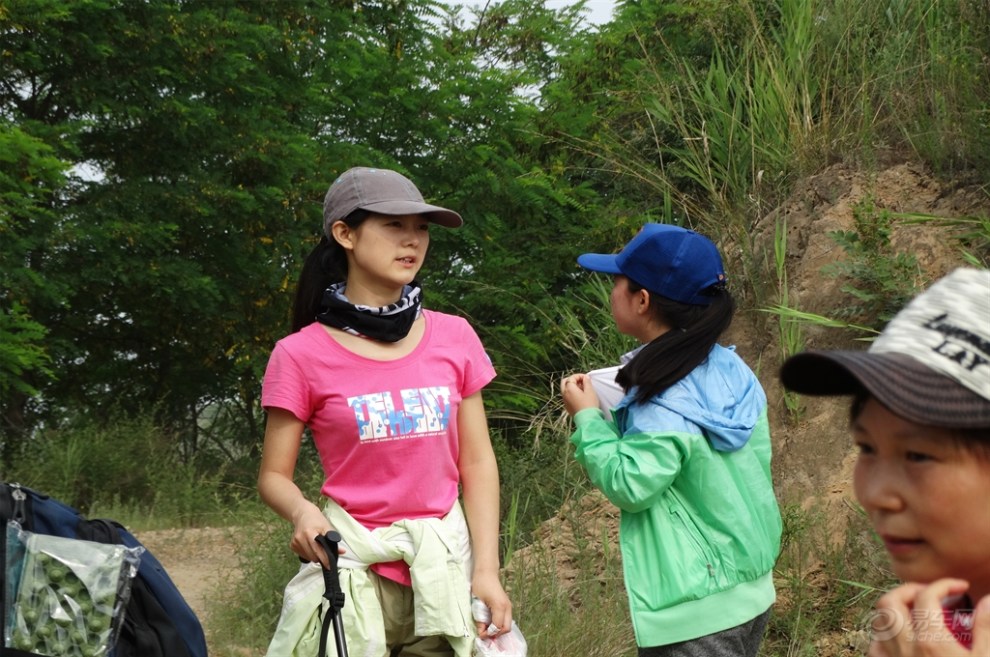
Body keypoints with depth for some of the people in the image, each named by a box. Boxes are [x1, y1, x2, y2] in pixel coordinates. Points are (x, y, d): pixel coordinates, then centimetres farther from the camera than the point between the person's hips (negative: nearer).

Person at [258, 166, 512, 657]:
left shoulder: (455, 339, 4)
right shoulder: (302, 355, -5)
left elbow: (477, 463, 5)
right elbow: (274, 475, -2)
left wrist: (486, 570, -4)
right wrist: (303, 513, -23)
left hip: (446, 568, 3)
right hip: (355, 573, -2)